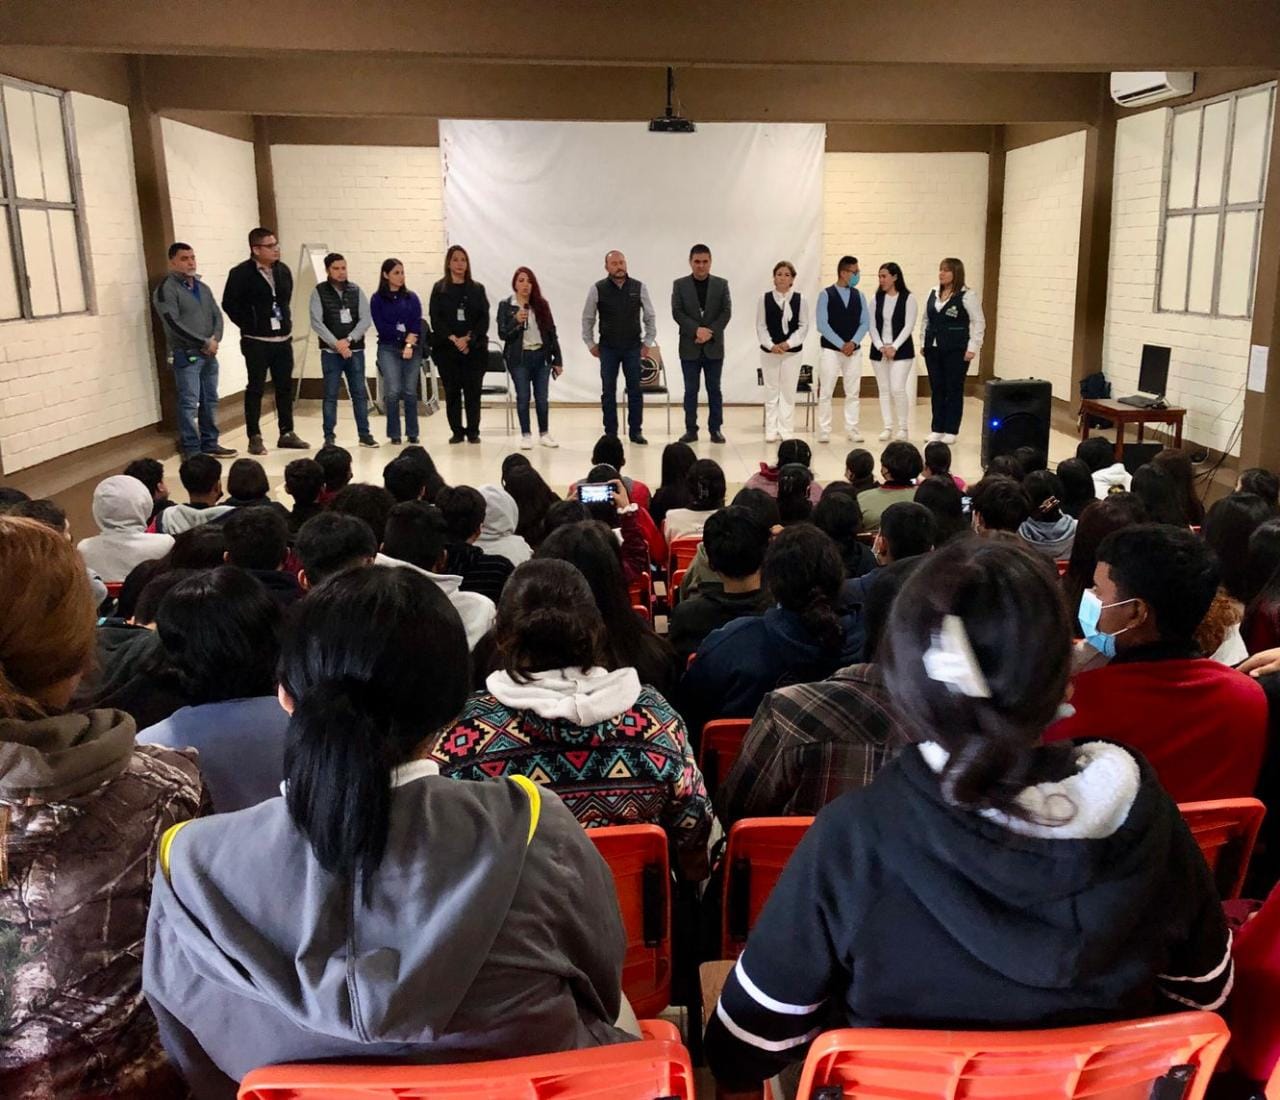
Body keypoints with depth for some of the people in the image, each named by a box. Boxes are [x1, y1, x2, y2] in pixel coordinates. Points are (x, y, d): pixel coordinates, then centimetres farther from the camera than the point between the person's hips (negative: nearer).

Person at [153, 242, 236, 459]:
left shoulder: (202, 287, 15)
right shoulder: (166, 289, -8)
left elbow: (217, 315, 11)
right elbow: (174, 324, -17)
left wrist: (215, 339, -9)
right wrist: (204, 342, -16)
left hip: (209, 354, 7)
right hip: (186, 355, -7)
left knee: (210, 401, 11)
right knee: (189, 403, -6)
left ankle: (210, 443, 20)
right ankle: (191, 449, 0)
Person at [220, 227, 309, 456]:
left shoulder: (283, 270, 7)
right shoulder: (241, 273, -11)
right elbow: (229, 304, -9)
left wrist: (286, 322, 12)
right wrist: (249, 326, -6)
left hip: (283, 339, 6)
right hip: (256, 342, -6)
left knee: (285, 387, 10)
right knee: (255, 389, 0)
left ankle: (287, 433, 20)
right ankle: (255, 438, 6)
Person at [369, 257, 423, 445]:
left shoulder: (412, 298, 9)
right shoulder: (377, 299, 4)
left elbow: (417, 324, 0)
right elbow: (382, 327, -2)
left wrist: (409, 344, -13)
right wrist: (403, 333, -4)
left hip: (412, 348, 2)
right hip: (388, 348, -2)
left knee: (410, 392, 0)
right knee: (393, 391, -9)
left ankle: (412, 434, 10)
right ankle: (394, 434, 0)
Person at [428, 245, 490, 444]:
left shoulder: (477, 289, 9)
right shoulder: (439, 289, 7)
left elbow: (484, 319, 1)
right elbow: (435, 319, -1)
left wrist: (468, 339, -12)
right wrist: (453, 339, -13)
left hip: (474, 348, 0)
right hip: (446, 348, 0)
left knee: (473, 391, -2)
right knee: (452, 391, 2)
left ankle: (473, 432, 6)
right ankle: (457, 431, 9)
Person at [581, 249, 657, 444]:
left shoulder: (639, 287, -1)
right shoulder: (597, 289, -4)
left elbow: (650, 316, 7)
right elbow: (588, 319, 6)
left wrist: (648, 342, 4)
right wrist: (590, 343, 5)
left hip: (633, 347, 1)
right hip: (608, 348, -1)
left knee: (635, 390, 3)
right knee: (608, 391, 4)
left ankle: (636, 431, 11)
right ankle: (610, 433, 12)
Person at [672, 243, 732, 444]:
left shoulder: (721, 284, 6)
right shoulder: (679, 284, 4)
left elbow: (726, 312, -1)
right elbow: (677, 313, -3)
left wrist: (709, 332, -13)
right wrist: (696, 330, -16)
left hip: (714, 346, 0)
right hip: (690, 347, 0)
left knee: (714, 389, 4)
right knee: (691, 390, 3)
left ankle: (715, 429, 10)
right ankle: (691, 430, 8)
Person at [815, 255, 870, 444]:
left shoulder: (859, 295, 7)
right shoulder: (826, 295, -4)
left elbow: (865, 322, 5)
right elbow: (822, 324, -10)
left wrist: (853, 343, -11)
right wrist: (841, 345, -14)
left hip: (854, 350, 4)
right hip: (831, 350, -4)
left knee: (853, 393, 5)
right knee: (826, 393, -1)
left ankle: (852, 429, 12)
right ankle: (824, 431, 5)